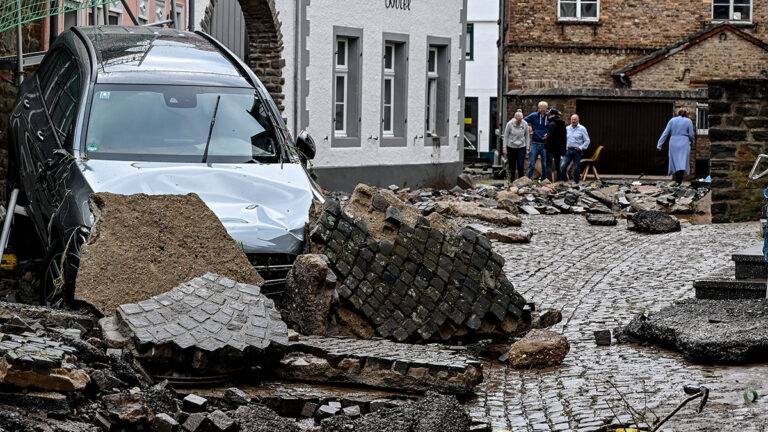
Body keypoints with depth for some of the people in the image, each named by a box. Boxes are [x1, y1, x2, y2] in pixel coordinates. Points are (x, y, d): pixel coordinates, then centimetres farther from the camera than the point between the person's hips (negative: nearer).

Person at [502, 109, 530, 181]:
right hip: (511, 147, 0)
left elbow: (527, 137, 6)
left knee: (520, 166, -10)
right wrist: (505, 148, -2)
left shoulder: (525, 124, -5)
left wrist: (527, 148, 4)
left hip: (521, 147, 0)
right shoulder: (510, 124, -9)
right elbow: (506, 136, -1)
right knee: (512, 167, 5)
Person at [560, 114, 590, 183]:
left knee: (576, 168, 2)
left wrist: (581, 147, -9)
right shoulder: (567, 128, 11)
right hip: (568, 151, 3)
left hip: (577, 151, -3)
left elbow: (587, 140, 2)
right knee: (563, 166, -11)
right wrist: (564, 146, 6)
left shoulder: (582, 129, 0)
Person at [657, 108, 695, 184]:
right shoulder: (688, 121, 1)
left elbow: (665, 133, 1)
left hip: (674, 144, 2)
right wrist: (692, 142, 19)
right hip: (684, 144, -2)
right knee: (682, 163, -3)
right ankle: (679, 181, -17)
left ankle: (677, 180, 20)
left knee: (675, 162, 13)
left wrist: (659, 145, 0)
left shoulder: (672, 120, 6)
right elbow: (691, 135, -1)